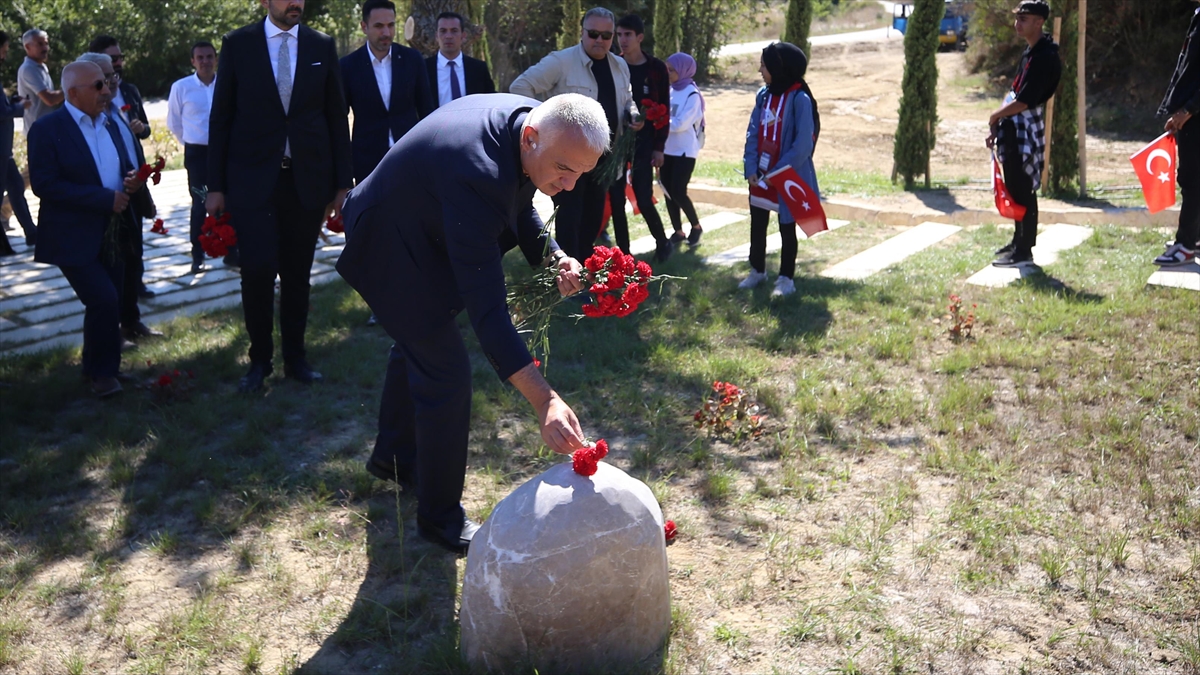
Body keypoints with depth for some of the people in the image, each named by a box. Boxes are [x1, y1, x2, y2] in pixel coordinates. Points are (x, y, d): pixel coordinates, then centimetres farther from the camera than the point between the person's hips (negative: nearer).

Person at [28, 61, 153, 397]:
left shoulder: (109, 124, 10)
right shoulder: (47, 129, -11)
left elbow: (123, 169, 21)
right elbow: (44, 184, -19)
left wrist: (133, 182, -4)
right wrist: (105, 199, -23)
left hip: (110, 234, 7)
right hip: (73, 238, -7)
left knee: (110, 304, 12)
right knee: (104, 301, -14)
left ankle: (98, 368, 30)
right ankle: (102, 372, 6)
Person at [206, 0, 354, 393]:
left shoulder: (322, 46, 7)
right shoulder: (237, 44, 2)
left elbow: (337, 118, 8)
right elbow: (220, 117, 3)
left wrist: (343, 181, 4)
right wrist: (216, 185, -1)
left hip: (308, 179, 2)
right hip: (252, 179, -2)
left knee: (297, 273, 8)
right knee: (259, 268, -9)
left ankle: (294, 358, 22)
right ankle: (260, 359, 11)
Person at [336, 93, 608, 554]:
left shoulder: (529, 120, -17)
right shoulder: (477, 173, -43)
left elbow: (518, 206, 2)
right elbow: (485, 305, -46)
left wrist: (552, 257, -18)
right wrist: (544, 401, -50)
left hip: (424, 234, 9)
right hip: (392, 249, -9)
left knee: (419, 346, 24)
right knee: (446, 372, -8)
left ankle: (393, 456, 49)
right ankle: (440, 516, 11)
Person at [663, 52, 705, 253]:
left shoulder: (692, 94, -11)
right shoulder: (669, 91, 9)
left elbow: (681, 123, -18)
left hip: (685, 151, -7)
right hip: (668, 150, 7)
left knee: (678, 192, -8)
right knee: (668, 192, 7)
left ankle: (696, 226, 13)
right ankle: (678, 231, 18)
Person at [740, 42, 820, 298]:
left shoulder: (799, 98, -16)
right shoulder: (763, 95, 4)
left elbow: (803, 144, -19)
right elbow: (753, 134, 5)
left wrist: (779, 171, -19)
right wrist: (751, 168, -6)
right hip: (761, 176, 7)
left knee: (787, 228, 7)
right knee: (757, 226, 16)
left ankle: (786, 279, 18)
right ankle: (757, 271, 32)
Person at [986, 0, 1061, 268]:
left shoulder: (1044, 57, -16)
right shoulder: (1030, 52, 16)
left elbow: (1025, 101, -22)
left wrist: (995, 116, -7)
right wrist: (998, 126, 11)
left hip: (1025, 130, -10)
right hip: (1013, 128, 10)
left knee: (1023, 190, -5)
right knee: (1015, 188, 16)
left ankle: (1024, 252, 0)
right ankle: (1019, 241, 28)